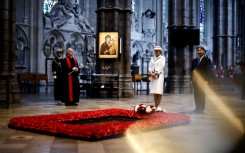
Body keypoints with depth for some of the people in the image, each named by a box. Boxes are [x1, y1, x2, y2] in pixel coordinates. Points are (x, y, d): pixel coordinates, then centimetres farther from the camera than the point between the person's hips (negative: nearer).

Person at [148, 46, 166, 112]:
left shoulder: (162, 58, 4)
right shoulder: (152, 58, 18)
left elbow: (161, 67, -6)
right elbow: (150, 66, 11)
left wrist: (156, 73, -15)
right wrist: (151, 73, -8)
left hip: (159, 75, -5)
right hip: (153, 76, 5)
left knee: (159, 91, -13)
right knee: (154, 91, 2)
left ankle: (158, 106, -13)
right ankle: (155, 106, 4)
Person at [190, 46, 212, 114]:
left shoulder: (207, 60, 0)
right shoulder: (194, 60, 16)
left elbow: (208, 70, -6)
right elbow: (192, 70, 14)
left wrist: (206, 80, -14)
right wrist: (191, 79, 5)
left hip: (202, 80, -5)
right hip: (195, 80, 5)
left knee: (201, 94, -3)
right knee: (196, 94, 4)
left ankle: (201, 109, 2)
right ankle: (197, 108, 10)